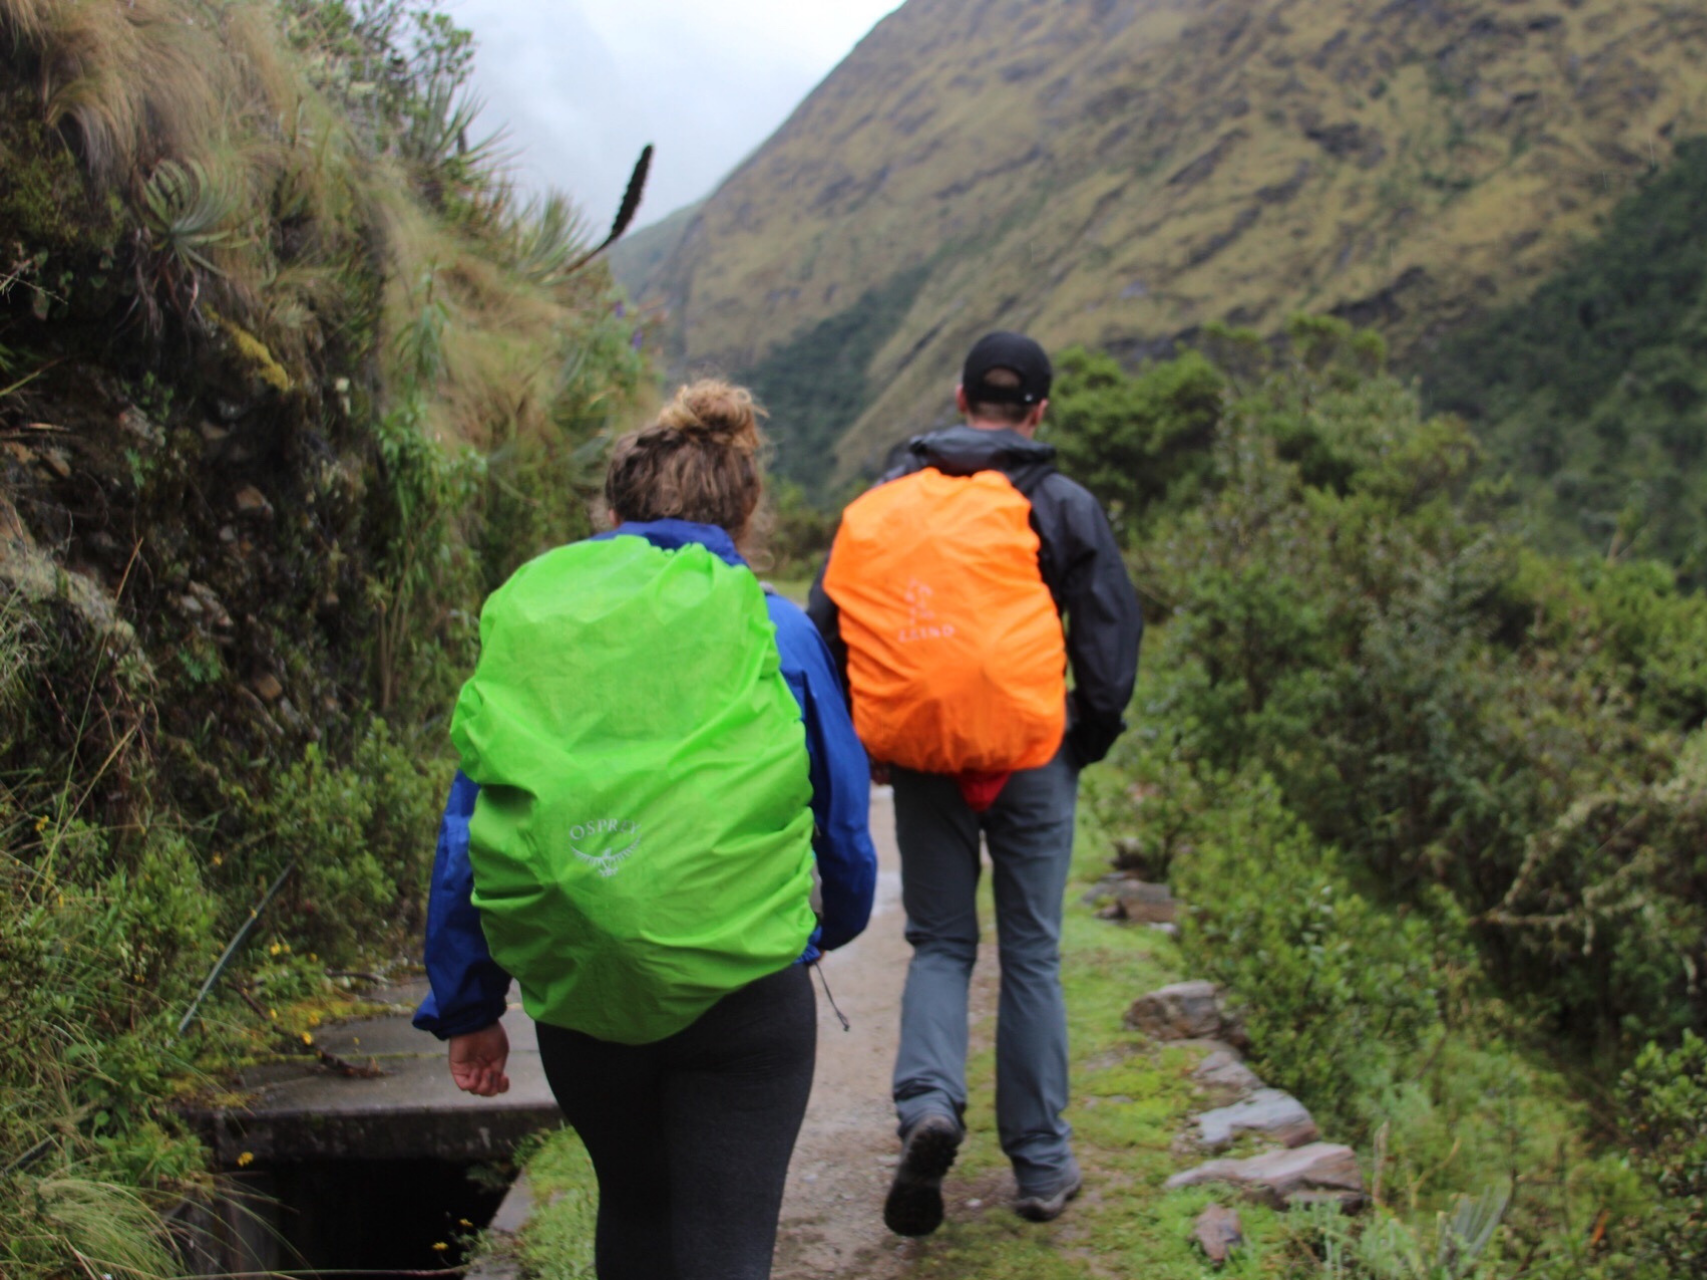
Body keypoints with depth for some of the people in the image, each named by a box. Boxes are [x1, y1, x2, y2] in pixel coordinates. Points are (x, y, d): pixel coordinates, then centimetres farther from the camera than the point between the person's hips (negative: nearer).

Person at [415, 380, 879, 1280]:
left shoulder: (527, 619, 3)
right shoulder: (773, 632, -2)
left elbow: (465, 833, 4)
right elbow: (842, 823, 7)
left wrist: (466, 1007, 14)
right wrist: (833, 927, 28)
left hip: (576, 995, 3)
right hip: (740, 994, -3)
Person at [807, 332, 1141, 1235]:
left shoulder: (877, 505, 7)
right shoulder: (1060, 507, 0)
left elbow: (824, 629, 6)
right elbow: (1113, 631, -2)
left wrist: (857, 743, 14)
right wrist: (1090, 737, 12)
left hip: (920, 761, 2)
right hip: (1030, 756, -1)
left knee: (938, 942, 14)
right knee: (1031, 955, 9)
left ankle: (928, 1103, -11)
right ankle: (1041, 1165, 15)